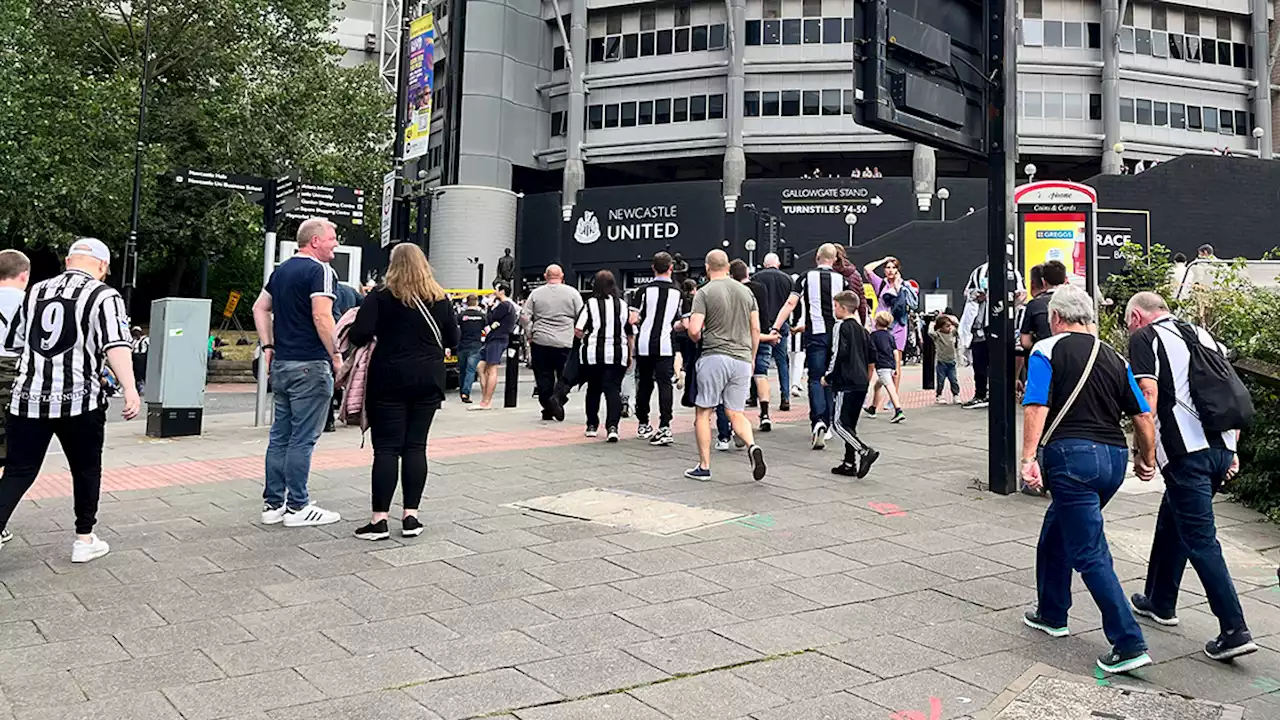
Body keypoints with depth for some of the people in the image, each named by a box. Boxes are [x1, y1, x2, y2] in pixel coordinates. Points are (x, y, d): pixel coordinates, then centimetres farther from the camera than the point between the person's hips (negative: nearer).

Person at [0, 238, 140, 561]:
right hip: (79, 400, -4)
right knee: (86, 470, 14)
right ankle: (85, 540, 22)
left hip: (27, 397, 4)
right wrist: (130, 389, -22)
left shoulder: (35, 292, 15)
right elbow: (116, 344, -15)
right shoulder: (103, 296, -2)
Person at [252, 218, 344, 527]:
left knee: (280, 435, 13)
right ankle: (297, 507, 3)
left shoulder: (281, 270, 16)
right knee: (303, 438, -3)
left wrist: (268, 346, 17)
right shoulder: (319, 270, -12)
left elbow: (260, 308, 19)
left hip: (281, 363, 9)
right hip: (310, 365, -9)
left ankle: (273, 503, 18)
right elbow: (322, 316, -21)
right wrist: (336, 355, -13)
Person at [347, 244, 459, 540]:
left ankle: (379, 519, 0)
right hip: (429, 379, 3)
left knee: (387, 448, 0)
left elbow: (360, 334, -14)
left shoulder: (381, 296, -6)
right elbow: (452, 340, 9)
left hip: (390, 378, -3)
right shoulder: (439, 298, 4)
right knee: (415, 446, 7)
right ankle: (410, 516, 9)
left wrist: (379, 338, 7)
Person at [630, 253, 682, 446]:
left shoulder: (643, 290, -2)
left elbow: (633, 319, -7)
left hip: (644, 344, 1)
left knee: (644, 384, 14)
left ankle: (643, 425, 26)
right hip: (665, 343, -1)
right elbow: (678, 324, 8)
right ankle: (665, 427, -14)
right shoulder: (677, 292, 4)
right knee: (665, 384, -3)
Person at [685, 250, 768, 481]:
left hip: (714, 357, -4)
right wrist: (751, 358, 20)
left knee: (703, 412, 7)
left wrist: (696, 338, 9)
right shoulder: (746, 291, 9)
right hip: (742, 359, 4)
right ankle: (752, 446, -15)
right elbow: (756, 329, 10)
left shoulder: (704, 293, -6)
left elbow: (694, 330, -14)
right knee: (736, 413, 12)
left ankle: (704, 466, 9)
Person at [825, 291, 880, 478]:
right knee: (850, 423, 13)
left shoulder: (841, 326, -7)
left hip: (846, 382, -9)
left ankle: (865, 451, -20)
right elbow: (872, 359, 18)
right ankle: (850, 463, 14)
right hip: (861, 384, 9)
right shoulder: (863, 330, 17)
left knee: (838, 422, -7)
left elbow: (838, 354, -17)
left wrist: (828, 377, -8)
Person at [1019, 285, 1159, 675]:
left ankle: (1129, 644, -7)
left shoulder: (1047, 350, -1)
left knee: (1090, 554, -4)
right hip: (1114, 457, 7)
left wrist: (1029, 457, -18)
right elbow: (1143, 416, 15)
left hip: (1071, 454, -7)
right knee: (1055, 533, 24)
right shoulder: (1114, 358, 16)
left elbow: (1036, 406, -13)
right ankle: (1051, 614, 34)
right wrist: (1148, 460, 28)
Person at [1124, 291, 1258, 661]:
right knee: (1171, 523, 22)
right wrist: (1231, 449, 18)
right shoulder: (1200, 334, 21)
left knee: (1200, 540, -3)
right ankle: (1160, 602, 34)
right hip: (1221, 447, 8)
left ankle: (1235, 630, -5)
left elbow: (1149, 392, -13)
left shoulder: (1144, 337, 0)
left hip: (1186, 452, -8)